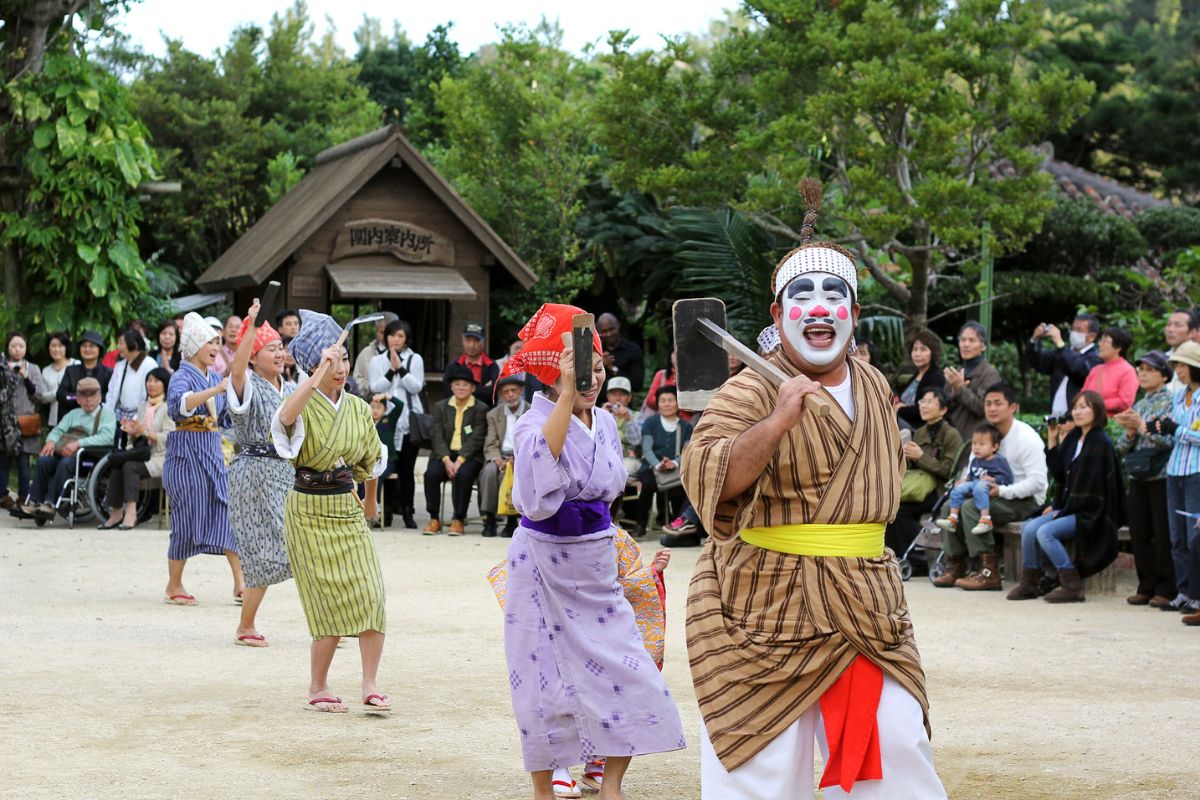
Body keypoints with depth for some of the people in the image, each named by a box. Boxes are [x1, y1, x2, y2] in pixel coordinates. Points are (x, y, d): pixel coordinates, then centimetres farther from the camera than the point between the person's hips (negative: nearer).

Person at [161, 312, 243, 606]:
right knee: (187, 519, -1)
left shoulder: (214, 377, 11)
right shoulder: (182, 376, -10)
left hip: (213, 452, 7)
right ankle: (174, 585, 14)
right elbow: (178, 404, -33)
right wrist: (216, 389, -43)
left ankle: (240, 584, 2)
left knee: (229, 513, -1)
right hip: (187, 453, -7)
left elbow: (226, 418, 20)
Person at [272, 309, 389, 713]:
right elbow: (285, 416, -37)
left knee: (370, 594, -7)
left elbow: (371, 462, 22)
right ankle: (318, 687, 10)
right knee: (334, 600, -5)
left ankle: (370, 683, 0)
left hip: (348, 508, 5)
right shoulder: (304, 404, -9)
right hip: (309, 510, -5)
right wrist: (320, 373, -42)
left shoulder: (359, 408, 7)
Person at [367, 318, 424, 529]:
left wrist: (401, 368, -10)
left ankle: (408, 512, 3)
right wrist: (391, 370, -10)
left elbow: (416, 387, -1)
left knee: (407, 468, -2)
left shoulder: (415, 359, 10)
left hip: (409, 420, -1)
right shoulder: (377, 361, 12)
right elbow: (375, 387, 1)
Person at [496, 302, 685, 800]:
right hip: (545, 561, -5)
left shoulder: (605, 422, 5)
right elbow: (541, 463, -39)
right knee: (546, 677, 1)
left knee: (626, 673, -1)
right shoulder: (537, 422, -14)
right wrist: (568, 395, -42)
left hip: (596, 563, 5)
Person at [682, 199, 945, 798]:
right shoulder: (751, 392, -11)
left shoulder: (874, 388, 11)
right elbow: (707, 478, -28)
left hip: (863, 606, 6)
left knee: (896, 751, 4)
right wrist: (777, 422, -39)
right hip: (765, 609, -6)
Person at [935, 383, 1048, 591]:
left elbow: (1037, 482, -22)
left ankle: (989, 572, -27)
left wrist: (1002, 491, -29)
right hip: (998, 497, 9)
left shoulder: (1026, 438, -16)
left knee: (971, 507, -27)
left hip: (1027, 501, -9)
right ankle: (955, 566, -1)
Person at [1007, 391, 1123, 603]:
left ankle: (1072, 586, -18)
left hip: (1091, 514, -8)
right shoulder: (1073, 437, 12)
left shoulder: (1100, 442, -12)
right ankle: (1029, 584, 0)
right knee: (1029, 528, -7)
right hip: (1070, 508, 8)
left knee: (1045, 532, -24)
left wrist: (1062, 511, -13)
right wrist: (1052, 442, 4)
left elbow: (1092, 484, -17)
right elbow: (1060, 473, 10)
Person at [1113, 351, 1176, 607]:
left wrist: (1142, 426, -15)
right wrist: (1130, 431, -4)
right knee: (1139, 534, 6)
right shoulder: (1138, 406, 16)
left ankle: (1166, 589, 1)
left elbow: (1170, 440, -16)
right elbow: (1122, 449, 15)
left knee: (1163, 535, -4)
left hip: (1162, 477, -7)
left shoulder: (1170, 402, -3)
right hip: (1139, 478, 7)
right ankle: (1147, 587, 13)